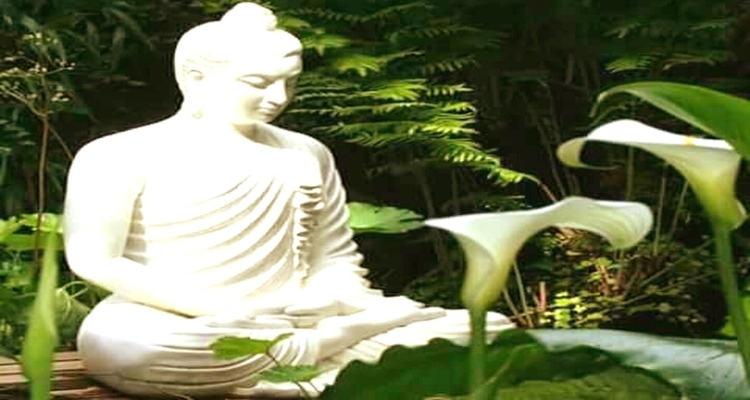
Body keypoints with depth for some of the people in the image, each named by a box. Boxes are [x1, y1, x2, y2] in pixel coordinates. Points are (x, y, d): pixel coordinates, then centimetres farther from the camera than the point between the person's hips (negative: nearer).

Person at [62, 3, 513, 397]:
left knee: (482, 330, -13)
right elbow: (93, 259, -9)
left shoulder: (306, 155, 17)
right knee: (124, 346, -43)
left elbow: (336, 260, 17)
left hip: (288, 328, 4)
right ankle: (333, 340, -24)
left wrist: (331, 300, -9)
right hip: (172, 333, -3)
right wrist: (221, 312, -17)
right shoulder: (121, 154, 2)